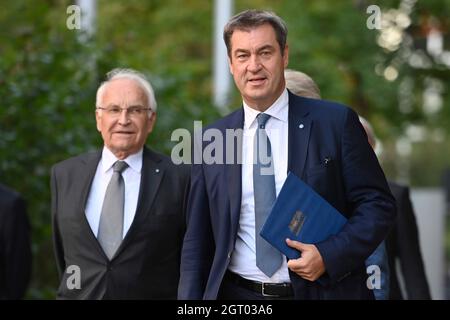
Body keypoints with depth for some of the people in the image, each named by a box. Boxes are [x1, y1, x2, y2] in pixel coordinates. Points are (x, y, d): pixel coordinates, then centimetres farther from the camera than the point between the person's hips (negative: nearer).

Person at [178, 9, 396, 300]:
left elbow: (378, 205, -3)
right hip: (237, 295, 2)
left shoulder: (336, 122, -4)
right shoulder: (211, 140, 4)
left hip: (324, 289, -2)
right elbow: (198, 240, 7)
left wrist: (329, 256, -16)